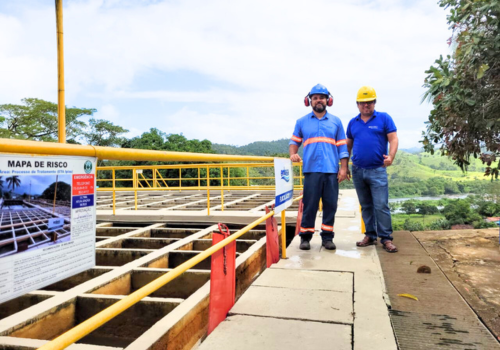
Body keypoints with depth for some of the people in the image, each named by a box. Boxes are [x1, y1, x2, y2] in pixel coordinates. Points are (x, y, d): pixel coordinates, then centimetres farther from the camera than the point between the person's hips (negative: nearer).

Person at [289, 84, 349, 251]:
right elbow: (294, 142, 15)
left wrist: (343, 168, 1)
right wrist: (293, 154, -7)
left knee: (330, 205, 3)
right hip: (311, 170, -1)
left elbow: (342, 147, 10)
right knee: (309, 205, -1)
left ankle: (327, 237, 14)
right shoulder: (302, 122, 12)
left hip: (332, 171, 1)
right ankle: (305, 237, 9)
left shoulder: (336, 122, 13)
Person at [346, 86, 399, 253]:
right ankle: (370, 235, 20)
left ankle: (386, 238, 2)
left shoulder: (384, 118, 0)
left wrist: (390, 157, -24)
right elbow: (348, 145, 18)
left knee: (381, 206, -7)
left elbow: (393, 139, -6)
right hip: (358, 171, 4)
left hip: (377, 170, -4)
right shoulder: (353, 122, 11)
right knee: (366, 206, 11)